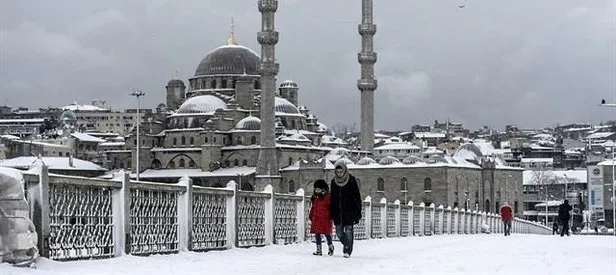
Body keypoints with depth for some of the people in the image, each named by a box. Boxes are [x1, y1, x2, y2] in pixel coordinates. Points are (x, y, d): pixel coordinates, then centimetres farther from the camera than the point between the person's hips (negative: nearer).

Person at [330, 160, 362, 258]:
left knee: (348, 230, -7)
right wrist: (332, 213, 11)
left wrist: (358, 212, -8)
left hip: (349, 211, -4)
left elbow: (357, 197, -4)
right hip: (338, 212, 4)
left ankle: (348, 250, 0)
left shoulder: (351, 180, -5)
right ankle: (346, 244, 29)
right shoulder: (334, 182, 7)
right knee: (339, 232, 5)